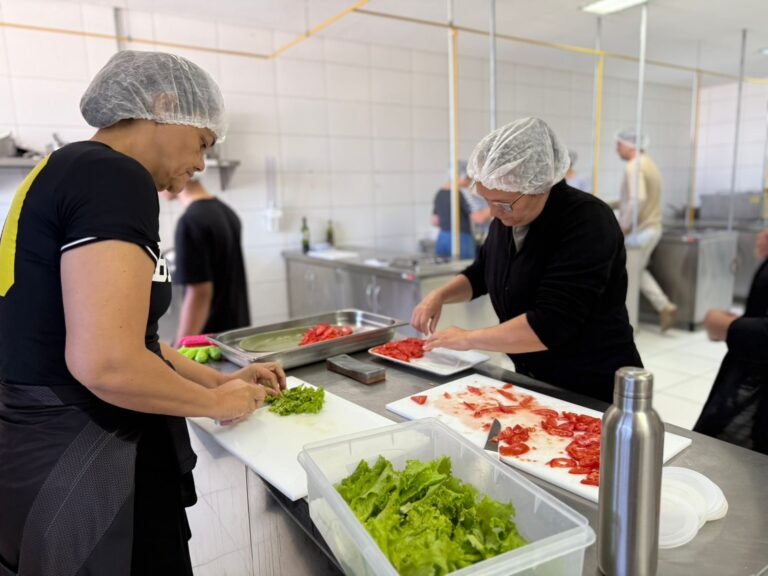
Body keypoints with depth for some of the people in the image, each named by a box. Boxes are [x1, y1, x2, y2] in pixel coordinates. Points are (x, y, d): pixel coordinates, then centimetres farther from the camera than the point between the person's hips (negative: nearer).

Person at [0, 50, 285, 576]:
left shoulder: (63, 171, 11)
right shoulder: (115, 178, -20)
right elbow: (107, 364, -29)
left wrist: (218, 379, 14)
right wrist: (216, 402, -12)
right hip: (85, 475, -9)